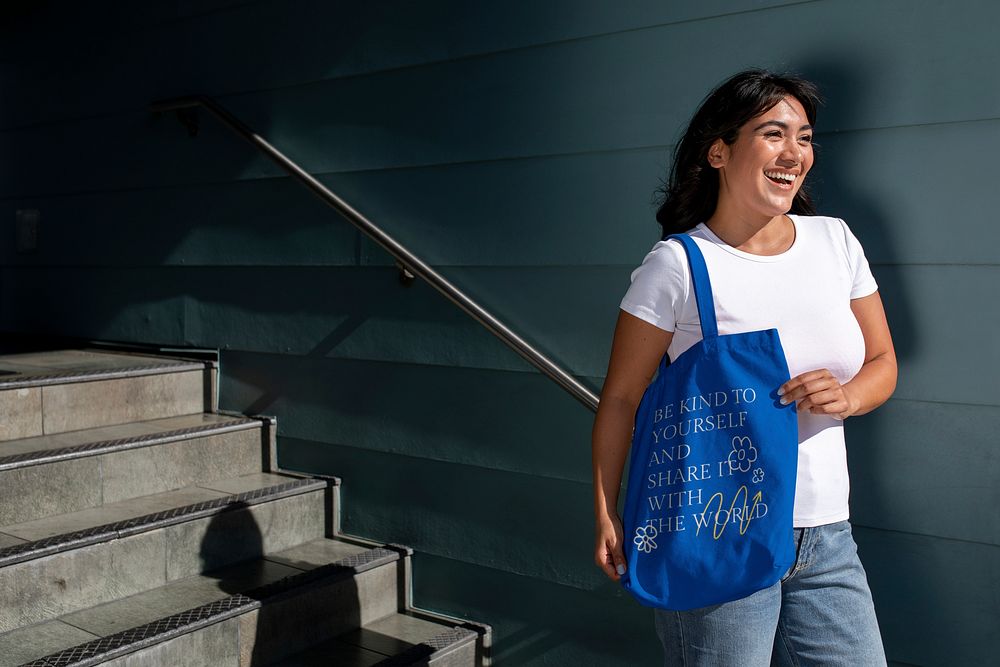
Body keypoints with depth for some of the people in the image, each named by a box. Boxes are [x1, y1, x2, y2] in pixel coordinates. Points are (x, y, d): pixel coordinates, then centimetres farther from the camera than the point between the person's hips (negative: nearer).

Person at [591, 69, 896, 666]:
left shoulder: (836, 242, 5)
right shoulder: (678, 265, -10)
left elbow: (883, 363, 14)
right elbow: (621, 397, -5)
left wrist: (846, 397, -9)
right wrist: (607, 515, -10)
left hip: (826, 539, 5)